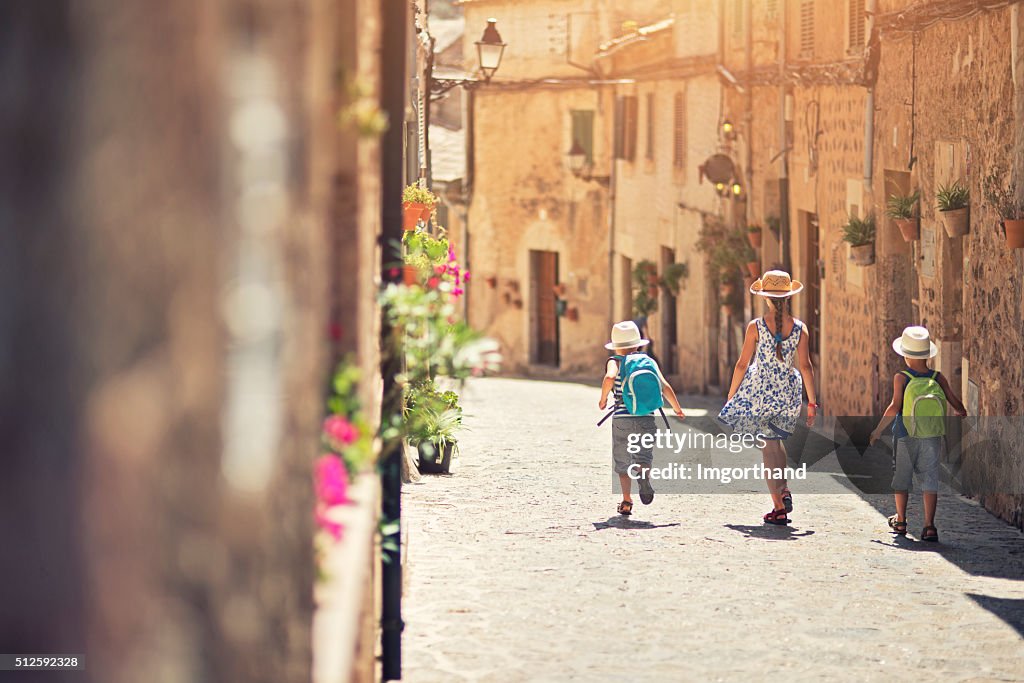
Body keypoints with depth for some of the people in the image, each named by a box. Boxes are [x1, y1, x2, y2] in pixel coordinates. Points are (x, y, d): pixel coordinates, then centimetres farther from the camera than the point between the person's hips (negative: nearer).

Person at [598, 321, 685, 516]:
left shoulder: (615, 362, 1)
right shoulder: (649, 362, 7)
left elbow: (610, 377, -21)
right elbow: (664, 386, -2)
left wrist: (603, 399, -6)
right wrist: (677, 408, 10)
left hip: (622, 419, -1)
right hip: (647, 419, 1)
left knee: (622, 462, 12)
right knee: (644, 455, 8)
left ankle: (626, 502, 6)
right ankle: (644, 474, -27)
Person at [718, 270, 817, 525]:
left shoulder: (756, 327, -10)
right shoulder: (799, 328, -4)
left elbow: (742, 365, -6)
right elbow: (805, 366, -4)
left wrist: (731, 396, 5)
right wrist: (812, 403, 2)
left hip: (761, 391, -3)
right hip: (787, 394, 3)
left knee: (769, 447, 5)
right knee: (776, 439, 27)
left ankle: (779, 508, 3)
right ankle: (785, 491, 14)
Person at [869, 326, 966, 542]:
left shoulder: (901, 378, -10)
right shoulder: (938, 378, -2)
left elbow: (894, 407, -17)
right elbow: (957, 405, 0)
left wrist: (878, 431, -8)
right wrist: (961, 415, 23)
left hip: (905, 437, -1)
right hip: (933, 439, 1)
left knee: (901, 478, 15)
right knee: (930, 478, 4)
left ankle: (900, 522, 26)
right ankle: (929, 526, -4)